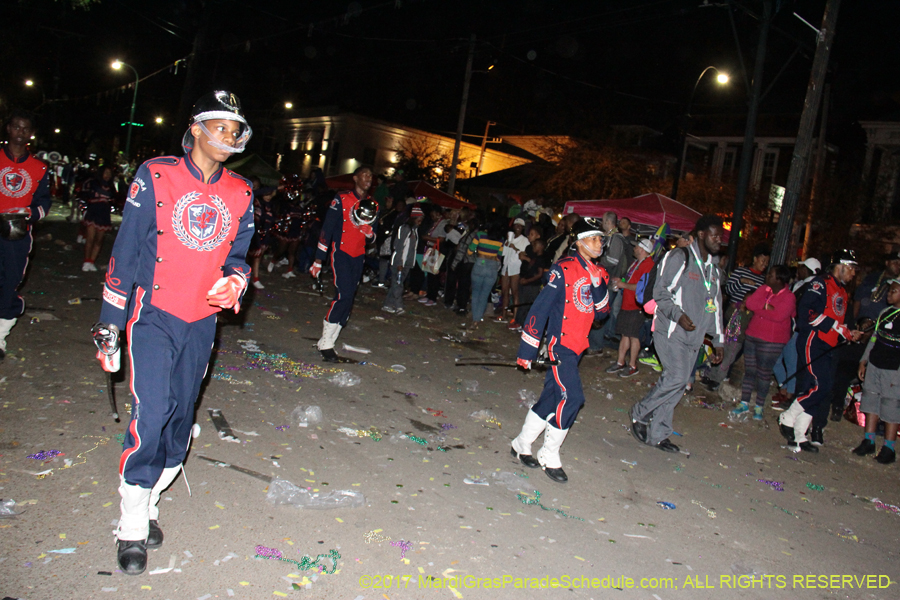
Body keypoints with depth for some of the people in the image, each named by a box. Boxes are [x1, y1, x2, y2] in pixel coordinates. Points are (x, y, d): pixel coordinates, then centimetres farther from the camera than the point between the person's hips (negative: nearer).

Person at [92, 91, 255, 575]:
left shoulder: (240, 194, 6)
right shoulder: (155, 177, -4)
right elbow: (125, 253, -3)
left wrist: (233, 280, -10)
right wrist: (109, 325, -4)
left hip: (201, 322, 4)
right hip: (153, 316, -4)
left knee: (180, 414, 9)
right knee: (152, 411, -12)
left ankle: (149, 503, 29)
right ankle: (132, 526, 4)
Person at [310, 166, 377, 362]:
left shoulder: (373, 204, 12)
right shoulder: (342, 199, -5)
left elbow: (374, 237, 18)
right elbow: (327, 229, -5)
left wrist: (371, 232, -8)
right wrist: (318, 259, -8)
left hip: (358, 256, 6)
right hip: (341, 253, -6)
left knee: (348, 299, 3)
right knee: (343, 296, -17)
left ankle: (328, 342, 11)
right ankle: (325, 343, -7)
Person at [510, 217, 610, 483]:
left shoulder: (599, 273, 10)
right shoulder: (563, 269, -12)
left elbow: (601, 310, 8)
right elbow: (540, 308, -13)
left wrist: (598, 286, -10)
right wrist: (527, 350, -13)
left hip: (577, 345, 7)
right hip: (560, 343, -7)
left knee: (553, 395, 12)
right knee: (571, 397, -12)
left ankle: (522, 445, 26)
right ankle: (549, 456, 4)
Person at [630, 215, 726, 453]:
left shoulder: (713, 269, 18)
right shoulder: (678, 258, -5)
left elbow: (715, 307, 23)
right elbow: (660, 291, -9)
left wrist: (718, 340, 20)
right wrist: (678, 315, -21)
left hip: (693, 337, 7)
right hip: (670, 332, -7)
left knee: (677, 385, 4)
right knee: (676, 377, -20)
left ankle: (656, 434, 13)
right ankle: (639, 413, 0)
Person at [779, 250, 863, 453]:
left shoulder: (842, 292, 23)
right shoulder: (821, 284, -6)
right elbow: (806, 310, -19)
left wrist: (849, 333, 9)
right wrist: (836, 326, -18)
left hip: (826, 348, 9)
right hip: (812, 342, -9)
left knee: (815, 390, 4)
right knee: (820, 385, -19)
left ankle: (798, 436, 9)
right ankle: (787, 418, -2)